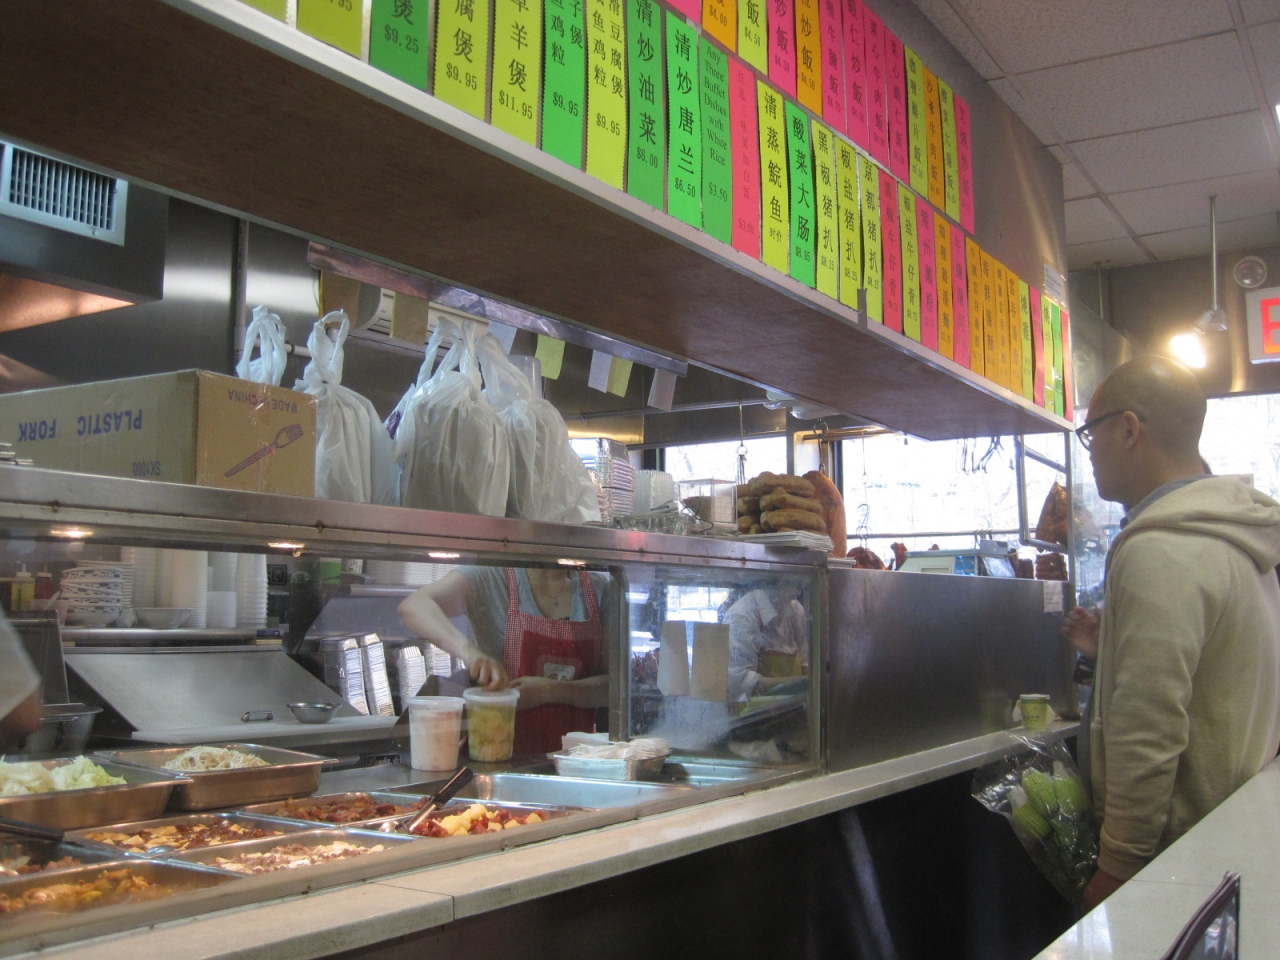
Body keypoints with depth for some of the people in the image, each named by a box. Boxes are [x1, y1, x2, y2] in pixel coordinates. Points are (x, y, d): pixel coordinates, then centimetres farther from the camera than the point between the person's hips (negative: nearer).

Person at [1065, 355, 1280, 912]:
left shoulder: (1157, 552, -22)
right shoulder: (1235, 537, 10)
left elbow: (1149, 732, -26)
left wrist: (1116, 867, -18)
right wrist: (1111, 647, 17)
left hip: (1182, 852, -10)